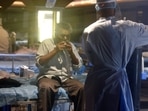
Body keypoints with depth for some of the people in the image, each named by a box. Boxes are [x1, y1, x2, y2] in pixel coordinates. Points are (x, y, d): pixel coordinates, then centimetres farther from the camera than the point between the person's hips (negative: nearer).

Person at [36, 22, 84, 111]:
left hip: (66, 78, 4)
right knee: (46, 88, -38)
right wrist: (55, 50, -11)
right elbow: (39, 63, -7)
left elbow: (78, 66, 11)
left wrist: (71, 52, -4)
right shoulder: (46, 43, 2)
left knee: (81, 88, -26)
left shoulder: (71, 45, 14)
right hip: (48, 76, -3)